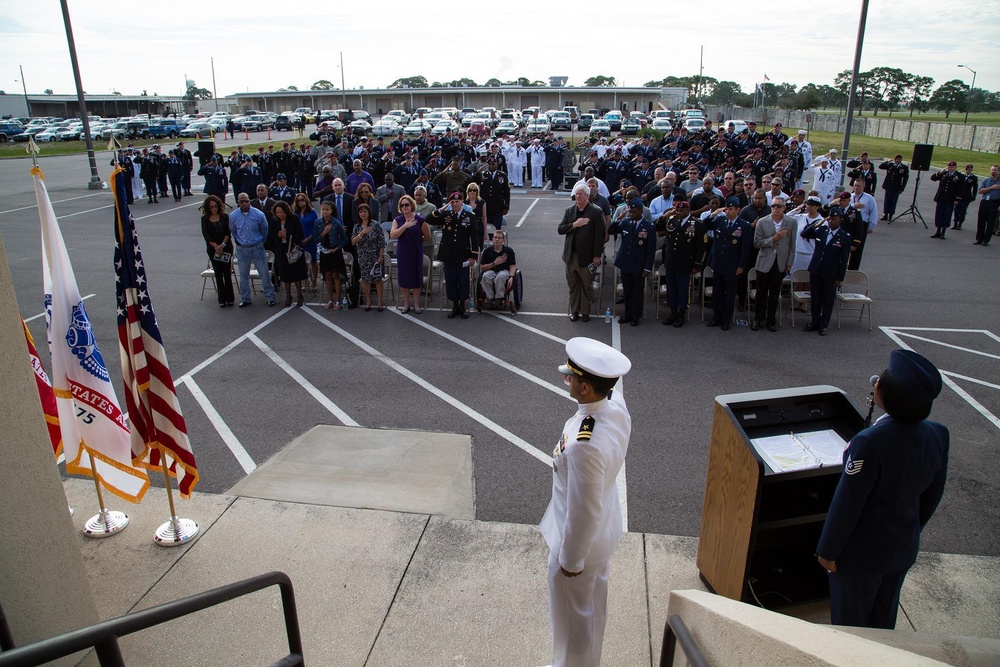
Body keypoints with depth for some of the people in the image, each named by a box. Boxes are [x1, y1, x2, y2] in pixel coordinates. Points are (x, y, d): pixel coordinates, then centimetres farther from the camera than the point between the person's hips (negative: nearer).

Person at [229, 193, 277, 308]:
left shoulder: (258, 214, -11)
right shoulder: (233, 216, -6)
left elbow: (264, 231, 5)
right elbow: (233, 232, 11)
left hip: (257, 247, -1)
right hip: (242, 249, 2)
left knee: (264, 273, 1)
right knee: (243, 275, 10)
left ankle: (270, 297, 13)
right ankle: (245, 299, 22)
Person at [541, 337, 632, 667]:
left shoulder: (585, 445, -42)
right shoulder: (616, 404, -18)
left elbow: (583, 511, -30)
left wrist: (571, 558, -13)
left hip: (581, 537, -9)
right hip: (605, 528, 9)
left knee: (572, 613, 20)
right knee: (594, 603, 32)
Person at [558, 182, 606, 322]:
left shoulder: (596, 212, -6)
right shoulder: (569, 211, 9)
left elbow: (600, 235, -9)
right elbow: (560, 229, 3)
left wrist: (597, 256, -12)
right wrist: (574, 225, -14)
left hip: (587, 257, -4)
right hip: (571, 256, 4)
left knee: (587, 286, 8)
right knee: (573, 285, 12)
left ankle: (585, 312, 20)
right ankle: (574, 311, 23)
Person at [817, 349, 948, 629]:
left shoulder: (870, 442, -34)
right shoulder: (939, 434, -13)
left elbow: (847, 503, -24)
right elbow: (933, 494, 3)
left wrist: (827, 550, -10)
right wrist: (911, 530, 20)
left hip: (860, 553, -6)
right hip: (905, 547, 6)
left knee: (849, 622, 18)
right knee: (883, 618, 29)